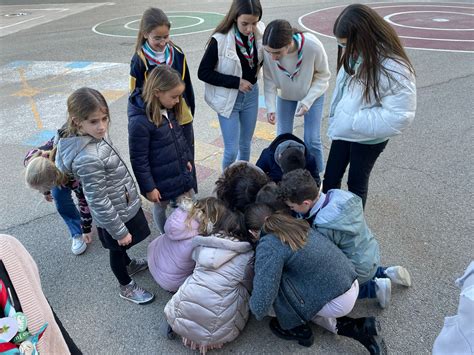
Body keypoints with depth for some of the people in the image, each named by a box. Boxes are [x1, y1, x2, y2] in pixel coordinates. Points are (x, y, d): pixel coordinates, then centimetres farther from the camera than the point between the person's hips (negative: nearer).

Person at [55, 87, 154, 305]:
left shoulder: (93, 137, -9)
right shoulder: (88, 158, -37)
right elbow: (99, 202, -29)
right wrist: (120, 231, -18)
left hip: (122, 205, 8)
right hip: (115, 214, -8)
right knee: (117, 251, 19)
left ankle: (129, 264, 62)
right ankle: (126, 287, 45)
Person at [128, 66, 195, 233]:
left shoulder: (169, 110, -4)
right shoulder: (140, 122, -28)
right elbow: (139, 159, -21)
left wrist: (187, 159, 15)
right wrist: (149, 187, -16)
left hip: (181, 172, 7)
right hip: (161, 180, -6)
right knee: (161, 208, 20)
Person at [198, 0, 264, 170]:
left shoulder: (259, 31, -8)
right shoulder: (220, 40, -23)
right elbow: (203, 73, -17)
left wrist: (257, 68, -8)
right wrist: (236, 82, -20)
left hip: (251, 95, 5)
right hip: (228, 98, -4)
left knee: (245, 144, 18)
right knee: (232, 150, 0)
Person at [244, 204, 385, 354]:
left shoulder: (268, 246, -17)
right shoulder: (294, 224, 7)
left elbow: (260, 305, -21)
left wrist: (257, 310, 2)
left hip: (337, 302, -8)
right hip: (352, 286, 8)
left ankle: (299, 330, 19)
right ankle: (359, 328, 18)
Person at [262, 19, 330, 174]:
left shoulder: (313, 46, -37)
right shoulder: (268, 51, -31)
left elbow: (323, 76, -19)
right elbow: (269, 80, -15)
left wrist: (307, 101, -28)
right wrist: (270, 107, -27)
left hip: (312, 94, -2)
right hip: (285, 95, 2)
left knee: (311, 140, -3)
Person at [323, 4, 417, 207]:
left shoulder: (393, 68, -28)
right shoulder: (354, 54, -7)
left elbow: (399, 116, -28)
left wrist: (354, 122, -26)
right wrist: (335, 119, 4)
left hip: (368, 138, -6)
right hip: (343, 130, 6)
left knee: (356, 183, 12)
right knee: (330, 178, 15)